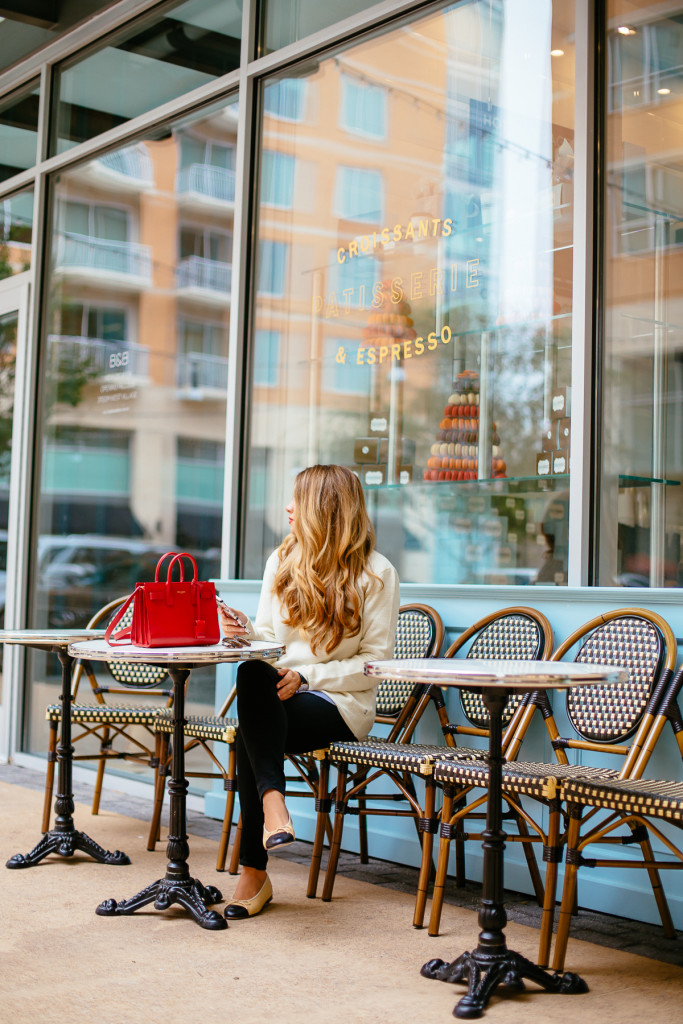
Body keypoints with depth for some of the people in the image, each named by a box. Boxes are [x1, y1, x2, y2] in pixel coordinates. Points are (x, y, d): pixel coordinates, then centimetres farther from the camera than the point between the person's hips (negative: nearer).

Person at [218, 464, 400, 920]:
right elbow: (270, 639, 15)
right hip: (278, 695, 4)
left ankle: (255, 872, -30)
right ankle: (273, 801, -39)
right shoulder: (283, 560, 15)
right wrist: (246, 631, -8)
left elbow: (375, 661, -5)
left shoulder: (377, 573, -2)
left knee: (249, 735, -31)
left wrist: (305, 675, -14)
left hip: (341, 705, -4)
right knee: (252, 673, -33)